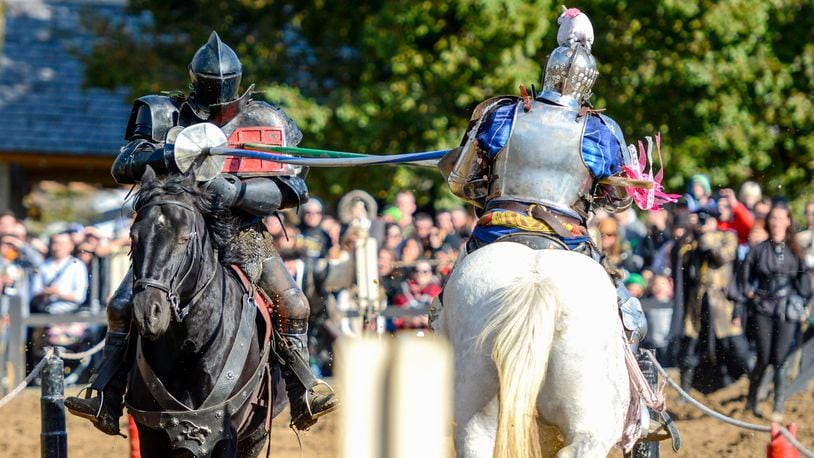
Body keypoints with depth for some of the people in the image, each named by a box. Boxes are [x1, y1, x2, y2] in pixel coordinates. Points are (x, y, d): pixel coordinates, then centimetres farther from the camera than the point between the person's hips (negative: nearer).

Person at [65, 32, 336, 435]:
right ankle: (106, 401, -9)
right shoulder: (167, 117, -4)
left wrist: (235, 192, -29)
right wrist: (164, 156, -32)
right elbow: (123, 168, -9)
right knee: (123, 306, -14)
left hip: (244, 235, 0)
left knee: (293, 305, -10)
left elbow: (292, 189, -12)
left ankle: (303, 398, 3)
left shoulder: (266, 123, -5)